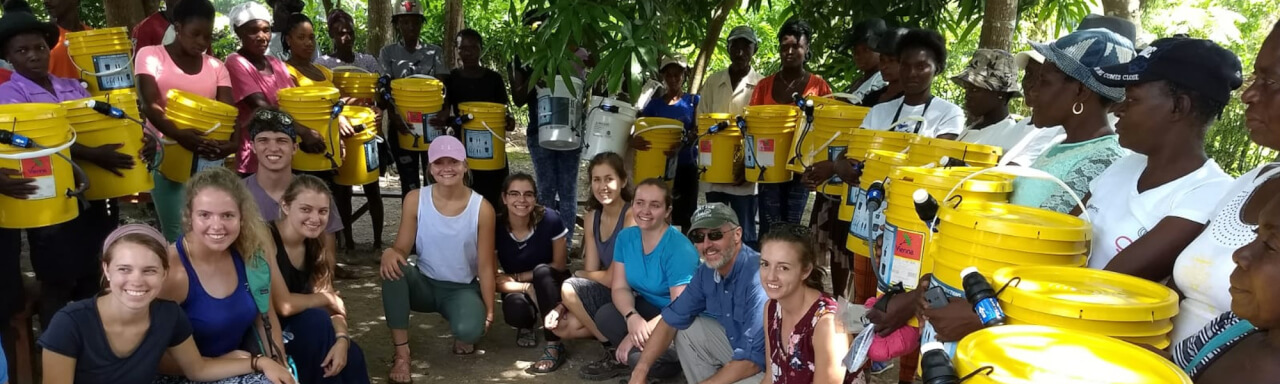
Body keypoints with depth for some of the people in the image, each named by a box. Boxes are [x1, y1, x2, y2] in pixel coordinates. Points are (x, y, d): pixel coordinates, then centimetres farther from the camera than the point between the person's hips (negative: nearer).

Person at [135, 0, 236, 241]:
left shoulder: (216, 67, 10)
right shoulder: (150, 55, 2)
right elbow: (150, 105, -11)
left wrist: (233, 141, -25)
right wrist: (178, 135, -31)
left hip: (209, 155, 3)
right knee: (177, 231, -6)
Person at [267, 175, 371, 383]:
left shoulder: (315, 245, 2)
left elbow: (334, 307, -3)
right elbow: (283, 305, -28)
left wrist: (342, 340, -23)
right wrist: (329, 298, -12)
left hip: (300, 330, 6)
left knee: (351, 357, -18)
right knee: (317, 319, -26)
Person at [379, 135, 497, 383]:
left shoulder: (482, 209, -14)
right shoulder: (415, 199, -9)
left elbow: (486, 266, -9)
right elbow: (403, 248, -8)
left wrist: (489, 311, -11)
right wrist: (390, 252, -33)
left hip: (462, 289, -2)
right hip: (424, 284, 2)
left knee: (469, 329, -34)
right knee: (392, 269, -32)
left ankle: (464, 337, 10)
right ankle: (401, 352, -19)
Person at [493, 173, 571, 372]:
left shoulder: (550, 220, -22)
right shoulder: (495, 227, -18)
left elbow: (559, 265, -10)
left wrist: (517, 277, -13)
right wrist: (527, 287, -28)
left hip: (550, 284, 0)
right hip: (519, 290, 1)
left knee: (541, 270, -35)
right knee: (515, 310, -34)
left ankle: (554, 346, -28)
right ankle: (526, 325, 6)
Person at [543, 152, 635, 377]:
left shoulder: (632, 216, -20)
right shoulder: (592, 217, 5)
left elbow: (616, 278, -20)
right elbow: (591, 271, 4)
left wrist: (577, 275, -3)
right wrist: (565, 305, -11)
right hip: (606, 294, 8)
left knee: (569, 288, -21)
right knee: (562, 327, -7)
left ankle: (613, 346, -7)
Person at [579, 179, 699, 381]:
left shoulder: (679, 249, -24)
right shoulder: (626, 237, -3)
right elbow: (620, 288, -5)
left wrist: (642, 331, -28)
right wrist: (632, 317, -27)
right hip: (648, 309, 6)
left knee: (641, 356, -31)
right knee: (605, 316, -22)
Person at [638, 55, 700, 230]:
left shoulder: (694, 101, 4)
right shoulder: (654, 104, 8)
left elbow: (697, 131, -8)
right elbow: (640, 131, 3)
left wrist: (683, 143, -30)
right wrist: (634, 141, -23)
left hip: (686, 167, -1)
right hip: (659, 167, 2)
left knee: (685, 217, -1)